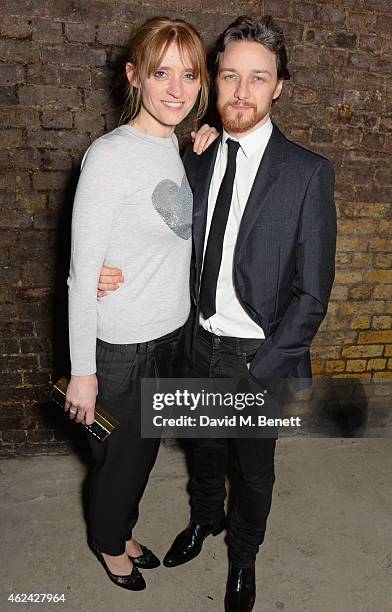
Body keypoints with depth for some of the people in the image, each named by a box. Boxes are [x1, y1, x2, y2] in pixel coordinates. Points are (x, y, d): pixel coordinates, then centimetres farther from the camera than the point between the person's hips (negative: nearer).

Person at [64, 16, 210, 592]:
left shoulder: (175, 147, 4)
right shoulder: (109, 156, -19)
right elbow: (82, 273, -18)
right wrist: (82, 372, -15)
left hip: (171, 332, 7)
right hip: (121, 345, -7)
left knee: (145, 446, 24)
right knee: (120, 453, 16)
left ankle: (122, 530, 51)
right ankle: (107, 540, 47)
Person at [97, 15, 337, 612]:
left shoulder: (308, 173, -14)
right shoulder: (196, 160, 0)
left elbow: (311, 294, -14)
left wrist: (258, 374, -17)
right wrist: (119, 273, -12)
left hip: (261, 357, -3)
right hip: (201, 345, 4)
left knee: (255, 467, 19)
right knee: (205, 449, 26)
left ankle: (243, 554, 49)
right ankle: (204, 518, 57)